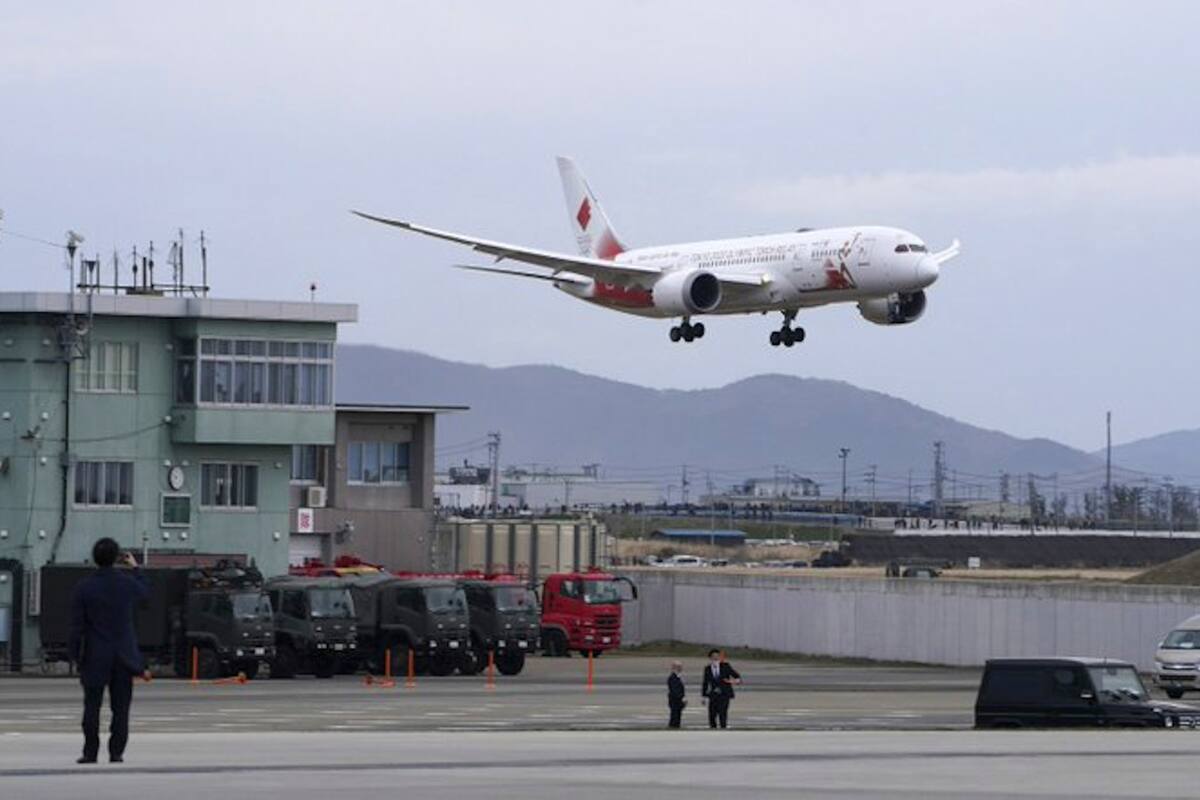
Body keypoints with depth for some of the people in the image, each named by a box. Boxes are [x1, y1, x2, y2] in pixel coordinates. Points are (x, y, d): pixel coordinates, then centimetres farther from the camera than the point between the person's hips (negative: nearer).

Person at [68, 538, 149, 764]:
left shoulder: (84, 587, -8)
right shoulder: (127, 584, -4)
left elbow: (77, 626, -7)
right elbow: (145, 592, 21)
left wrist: (75, 655, 1)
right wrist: (135, 567, 35)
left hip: (95, 655, -1)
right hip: (123, 654, 1)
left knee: (92, 705, 5)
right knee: (120, 707, 5)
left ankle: (90, 752, 2)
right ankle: (116, 751, 2)